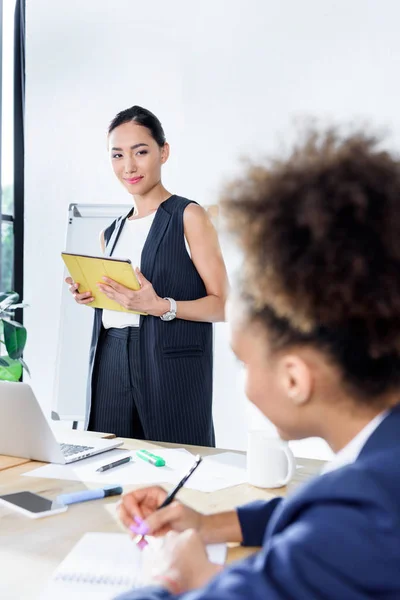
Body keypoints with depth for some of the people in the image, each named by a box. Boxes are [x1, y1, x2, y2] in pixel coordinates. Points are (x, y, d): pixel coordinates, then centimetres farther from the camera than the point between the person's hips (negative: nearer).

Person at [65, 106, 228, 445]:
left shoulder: (189, 217, -3)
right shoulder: (112, 231, 16)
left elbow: (223, 305, -7)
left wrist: (161, 306, -21)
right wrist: (89, 295, 3)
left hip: (170, 365, -5)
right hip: (110, 364, 5)